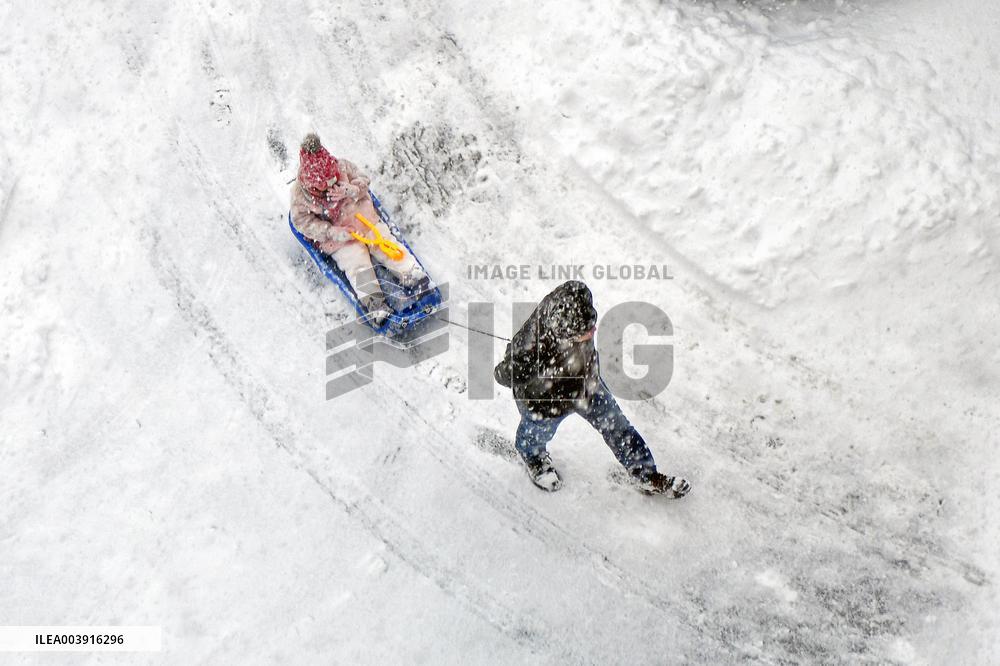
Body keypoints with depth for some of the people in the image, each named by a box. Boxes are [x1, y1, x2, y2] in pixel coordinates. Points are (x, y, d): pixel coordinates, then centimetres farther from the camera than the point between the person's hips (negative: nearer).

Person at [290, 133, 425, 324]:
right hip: (336, 237, -3)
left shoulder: (342, 167, -9)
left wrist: (349, 190, -23)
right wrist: (333, 232, -22)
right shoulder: (300, 193, -14)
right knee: (355, 262, -18)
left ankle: (413, 274, -17)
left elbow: (363, 181, 0)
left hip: (363, 217, 3)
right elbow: (303, 222, -13)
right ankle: (373, 302, -29)